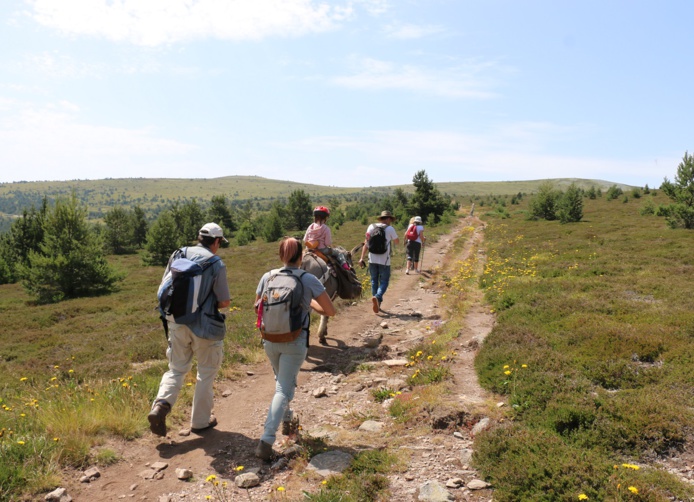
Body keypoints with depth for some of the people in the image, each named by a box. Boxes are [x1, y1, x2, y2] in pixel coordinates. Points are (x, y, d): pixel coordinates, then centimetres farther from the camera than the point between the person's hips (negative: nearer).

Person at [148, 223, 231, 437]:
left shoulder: (178, 254, 1)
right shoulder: (217, 264, -12)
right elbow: (225, 301, -9)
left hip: (177, 322, 4)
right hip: (203, 326, -4)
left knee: (176, 369, 19)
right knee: (206, 373, 14)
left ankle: (160, 406, -2)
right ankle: (200, 420, 23)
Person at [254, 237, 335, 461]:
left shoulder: (268, 277, -3)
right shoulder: (309, 280, -11)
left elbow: (257, 307, 12)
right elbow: (330, 311, -6)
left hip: (270, 340, 4)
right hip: (295, 343, -4)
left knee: (282, 381, 28)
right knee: (284, 389, 2)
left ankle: (286, 418, 46)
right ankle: (266, 440, -8)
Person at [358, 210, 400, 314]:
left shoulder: (371, 227, 4)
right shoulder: (390, 229, -6)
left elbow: (366, 243, 2)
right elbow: (397, 242, 9)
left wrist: (362, 258, 3)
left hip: (372, 259, 4)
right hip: (384, 260, -4)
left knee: (374, 281, 15)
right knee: (384, 282, 4)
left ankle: (377, 304, 18)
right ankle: (377, 297, -23)